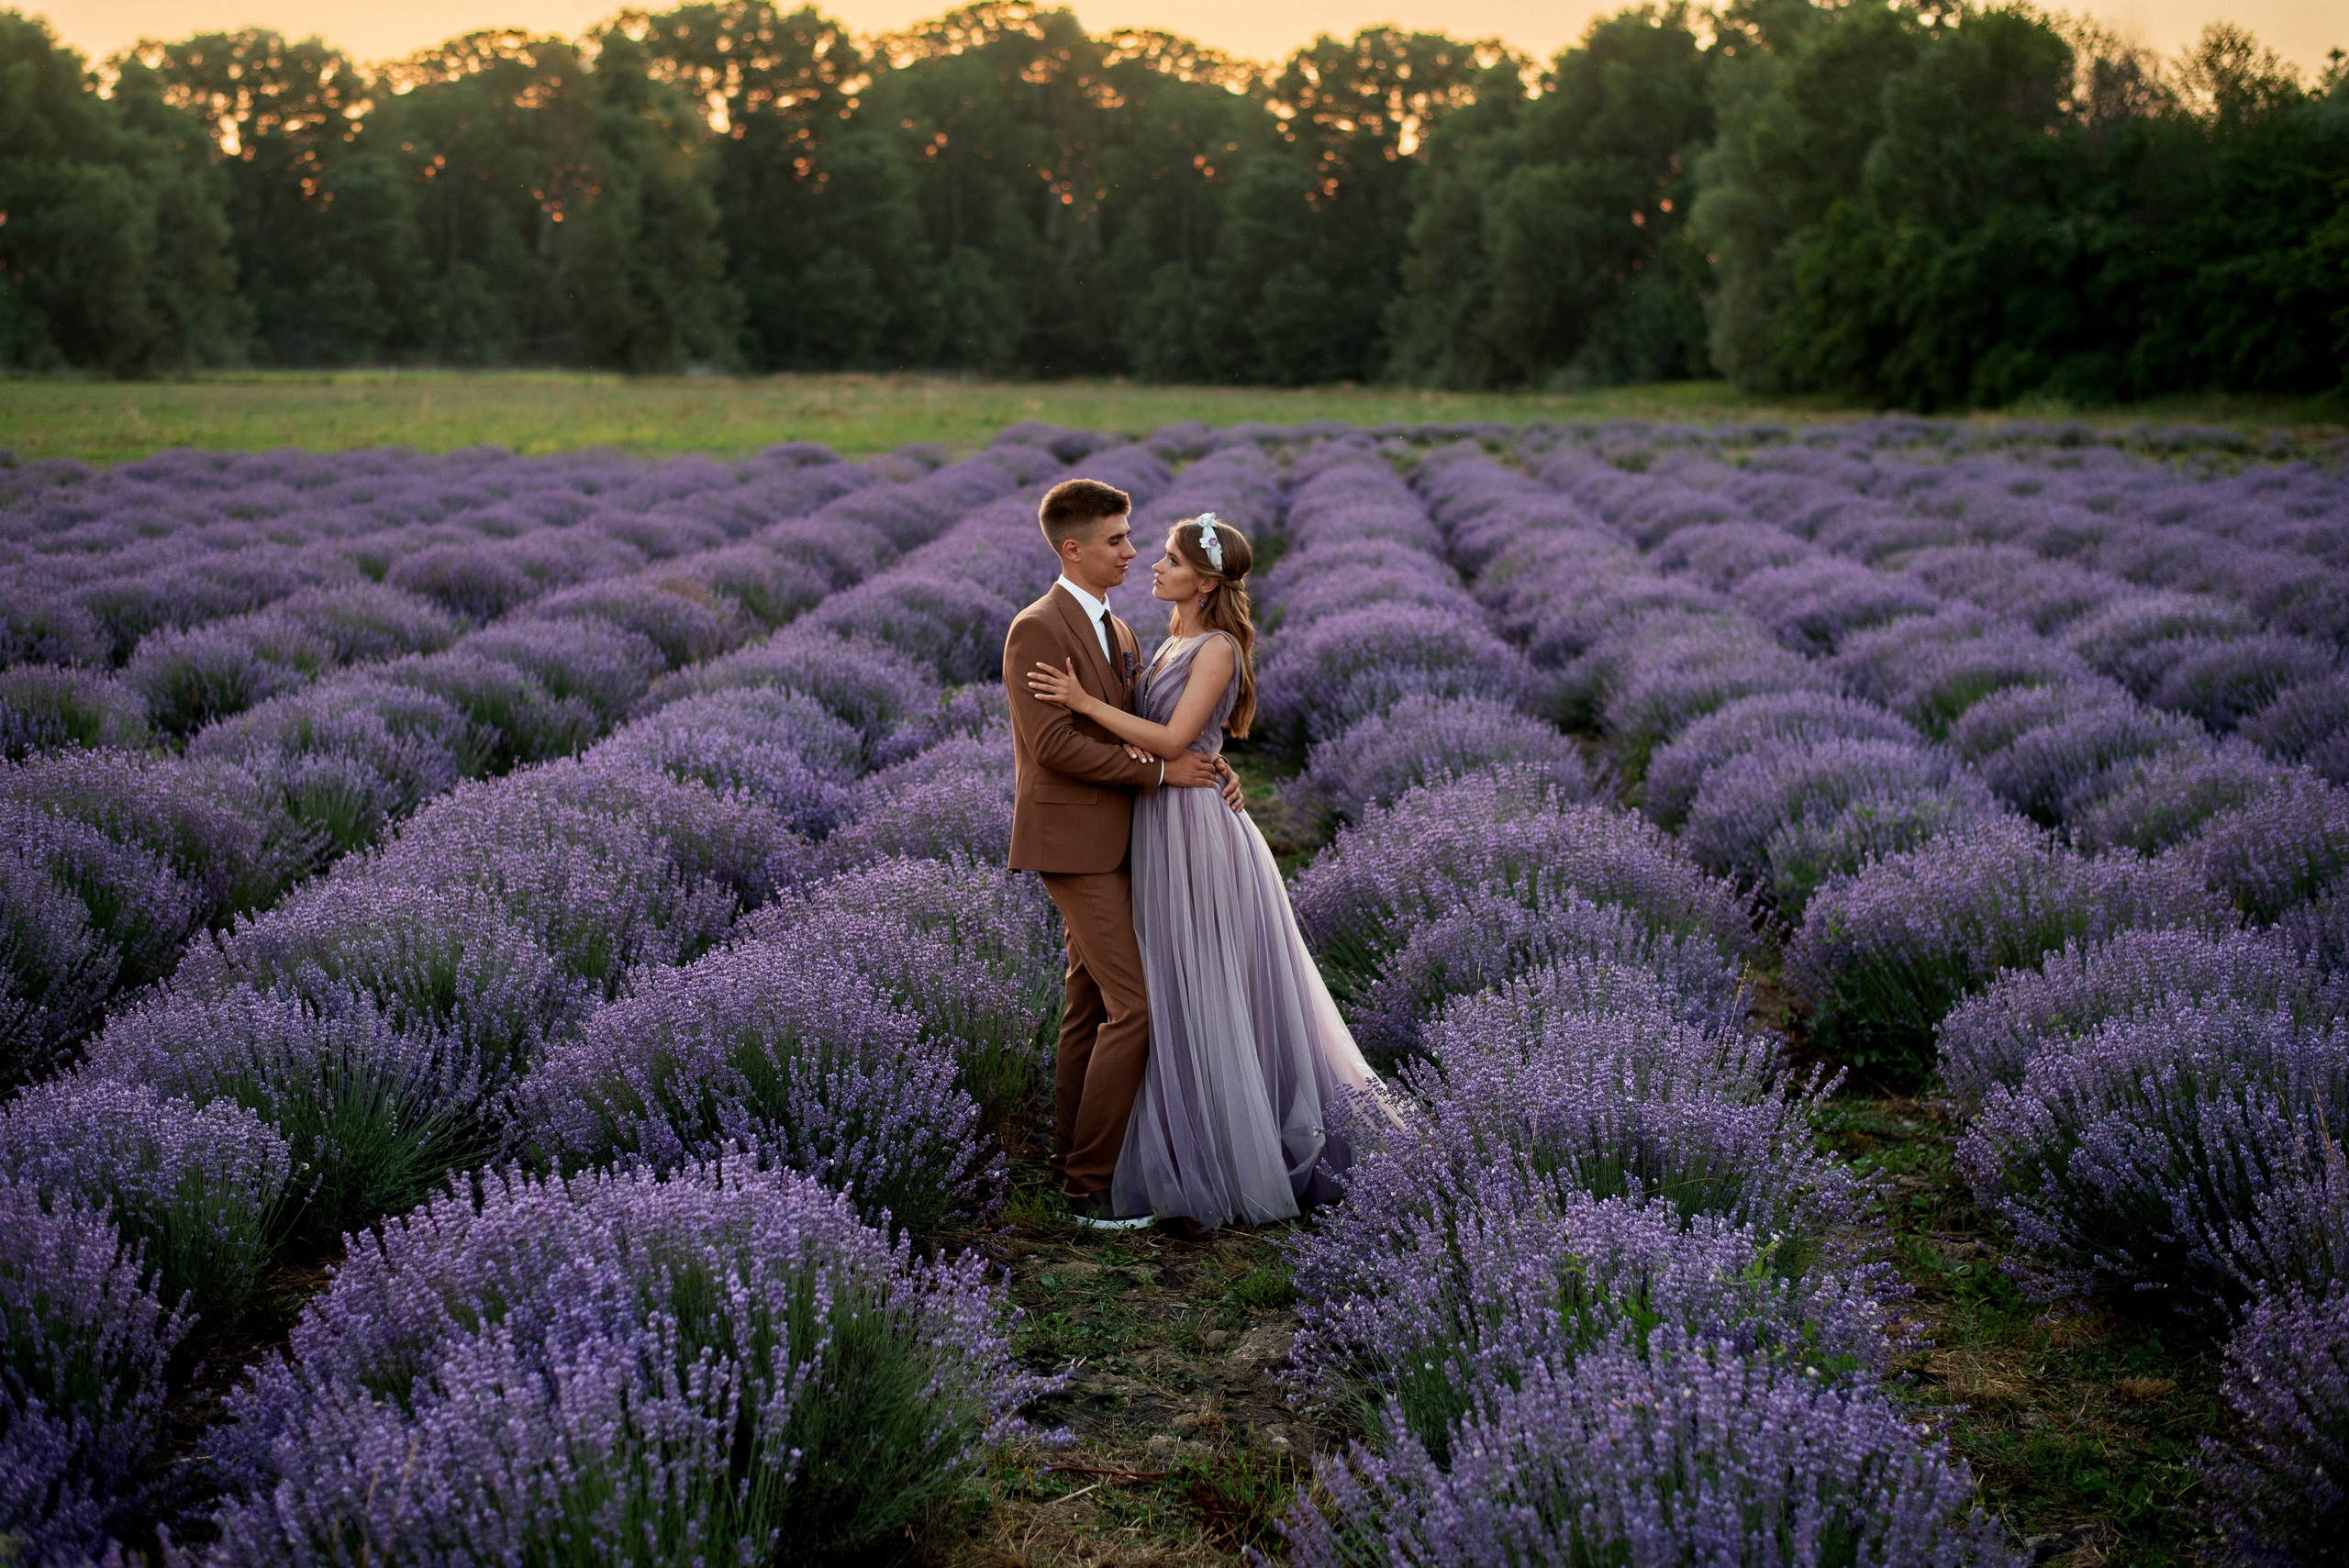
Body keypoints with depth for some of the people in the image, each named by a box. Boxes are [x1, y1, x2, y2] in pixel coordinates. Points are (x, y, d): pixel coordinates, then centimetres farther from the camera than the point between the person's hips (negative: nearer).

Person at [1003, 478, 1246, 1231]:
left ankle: (1075, 1159, 22)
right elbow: (1054, 744, -22)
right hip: (1074, 840, -9)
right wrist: (1161, 771, -19)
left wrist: (1211, 763, -8)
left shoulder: (1116, 632, 15)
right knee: (1133, 1005, -12)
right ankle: (1091, 1182, -5)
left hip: (1110, 840, 9)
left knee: (1092, 1001, 13)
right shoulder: (1037, 630, -15)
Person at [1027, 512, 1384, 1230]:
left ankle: (1236, 1159, 7)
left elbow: (1174, 740, -21)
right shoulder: (1174, 644, 14)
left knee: (1208, 994, -2)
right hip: (1163, 824, 9)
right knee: (1182, 992, 14)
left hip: (1197, 830, -9)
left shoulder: (1217, 649, -13)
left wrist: (1086, 703, -21)